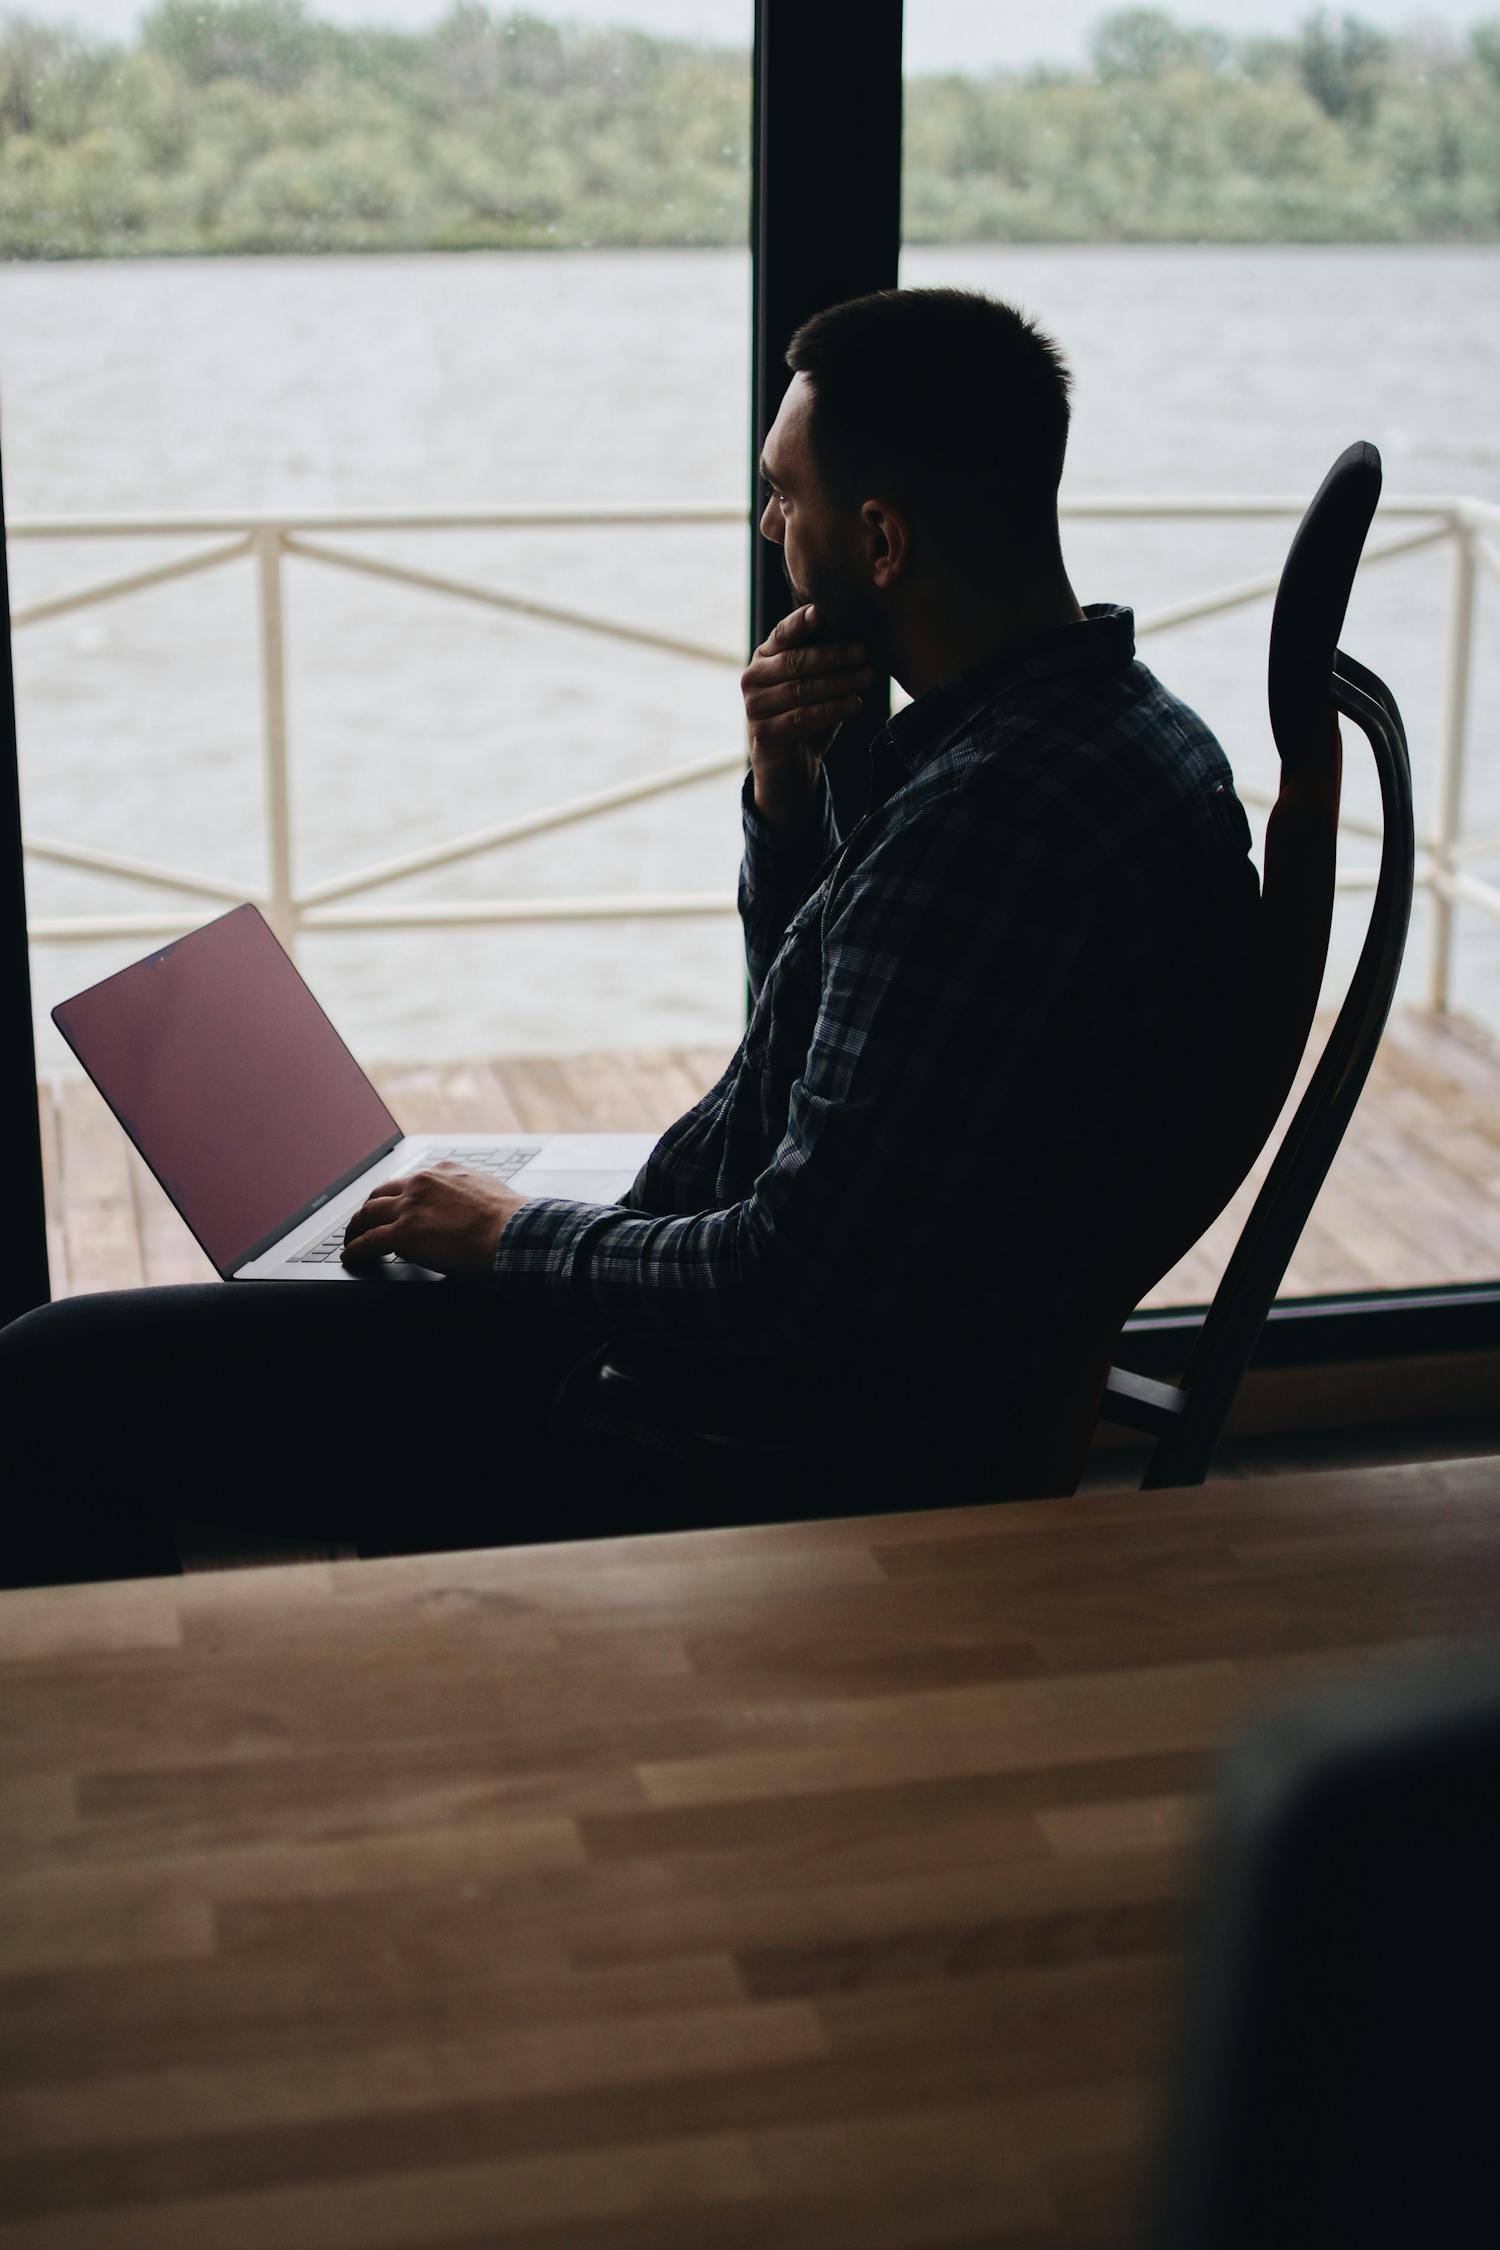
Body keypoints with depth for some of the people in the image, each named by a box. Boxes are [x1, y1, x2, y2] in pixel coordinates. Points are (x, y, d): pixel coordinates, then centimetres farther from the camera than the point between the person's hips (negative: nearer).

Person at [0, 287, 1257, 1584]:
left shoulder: (998, 819, -28)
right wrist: (788, 799, -2)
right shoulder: (1112, 723, 6)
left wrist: (514, 1238, -10)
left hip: (777, 1452, -10)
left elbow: (795, 1290, -28)